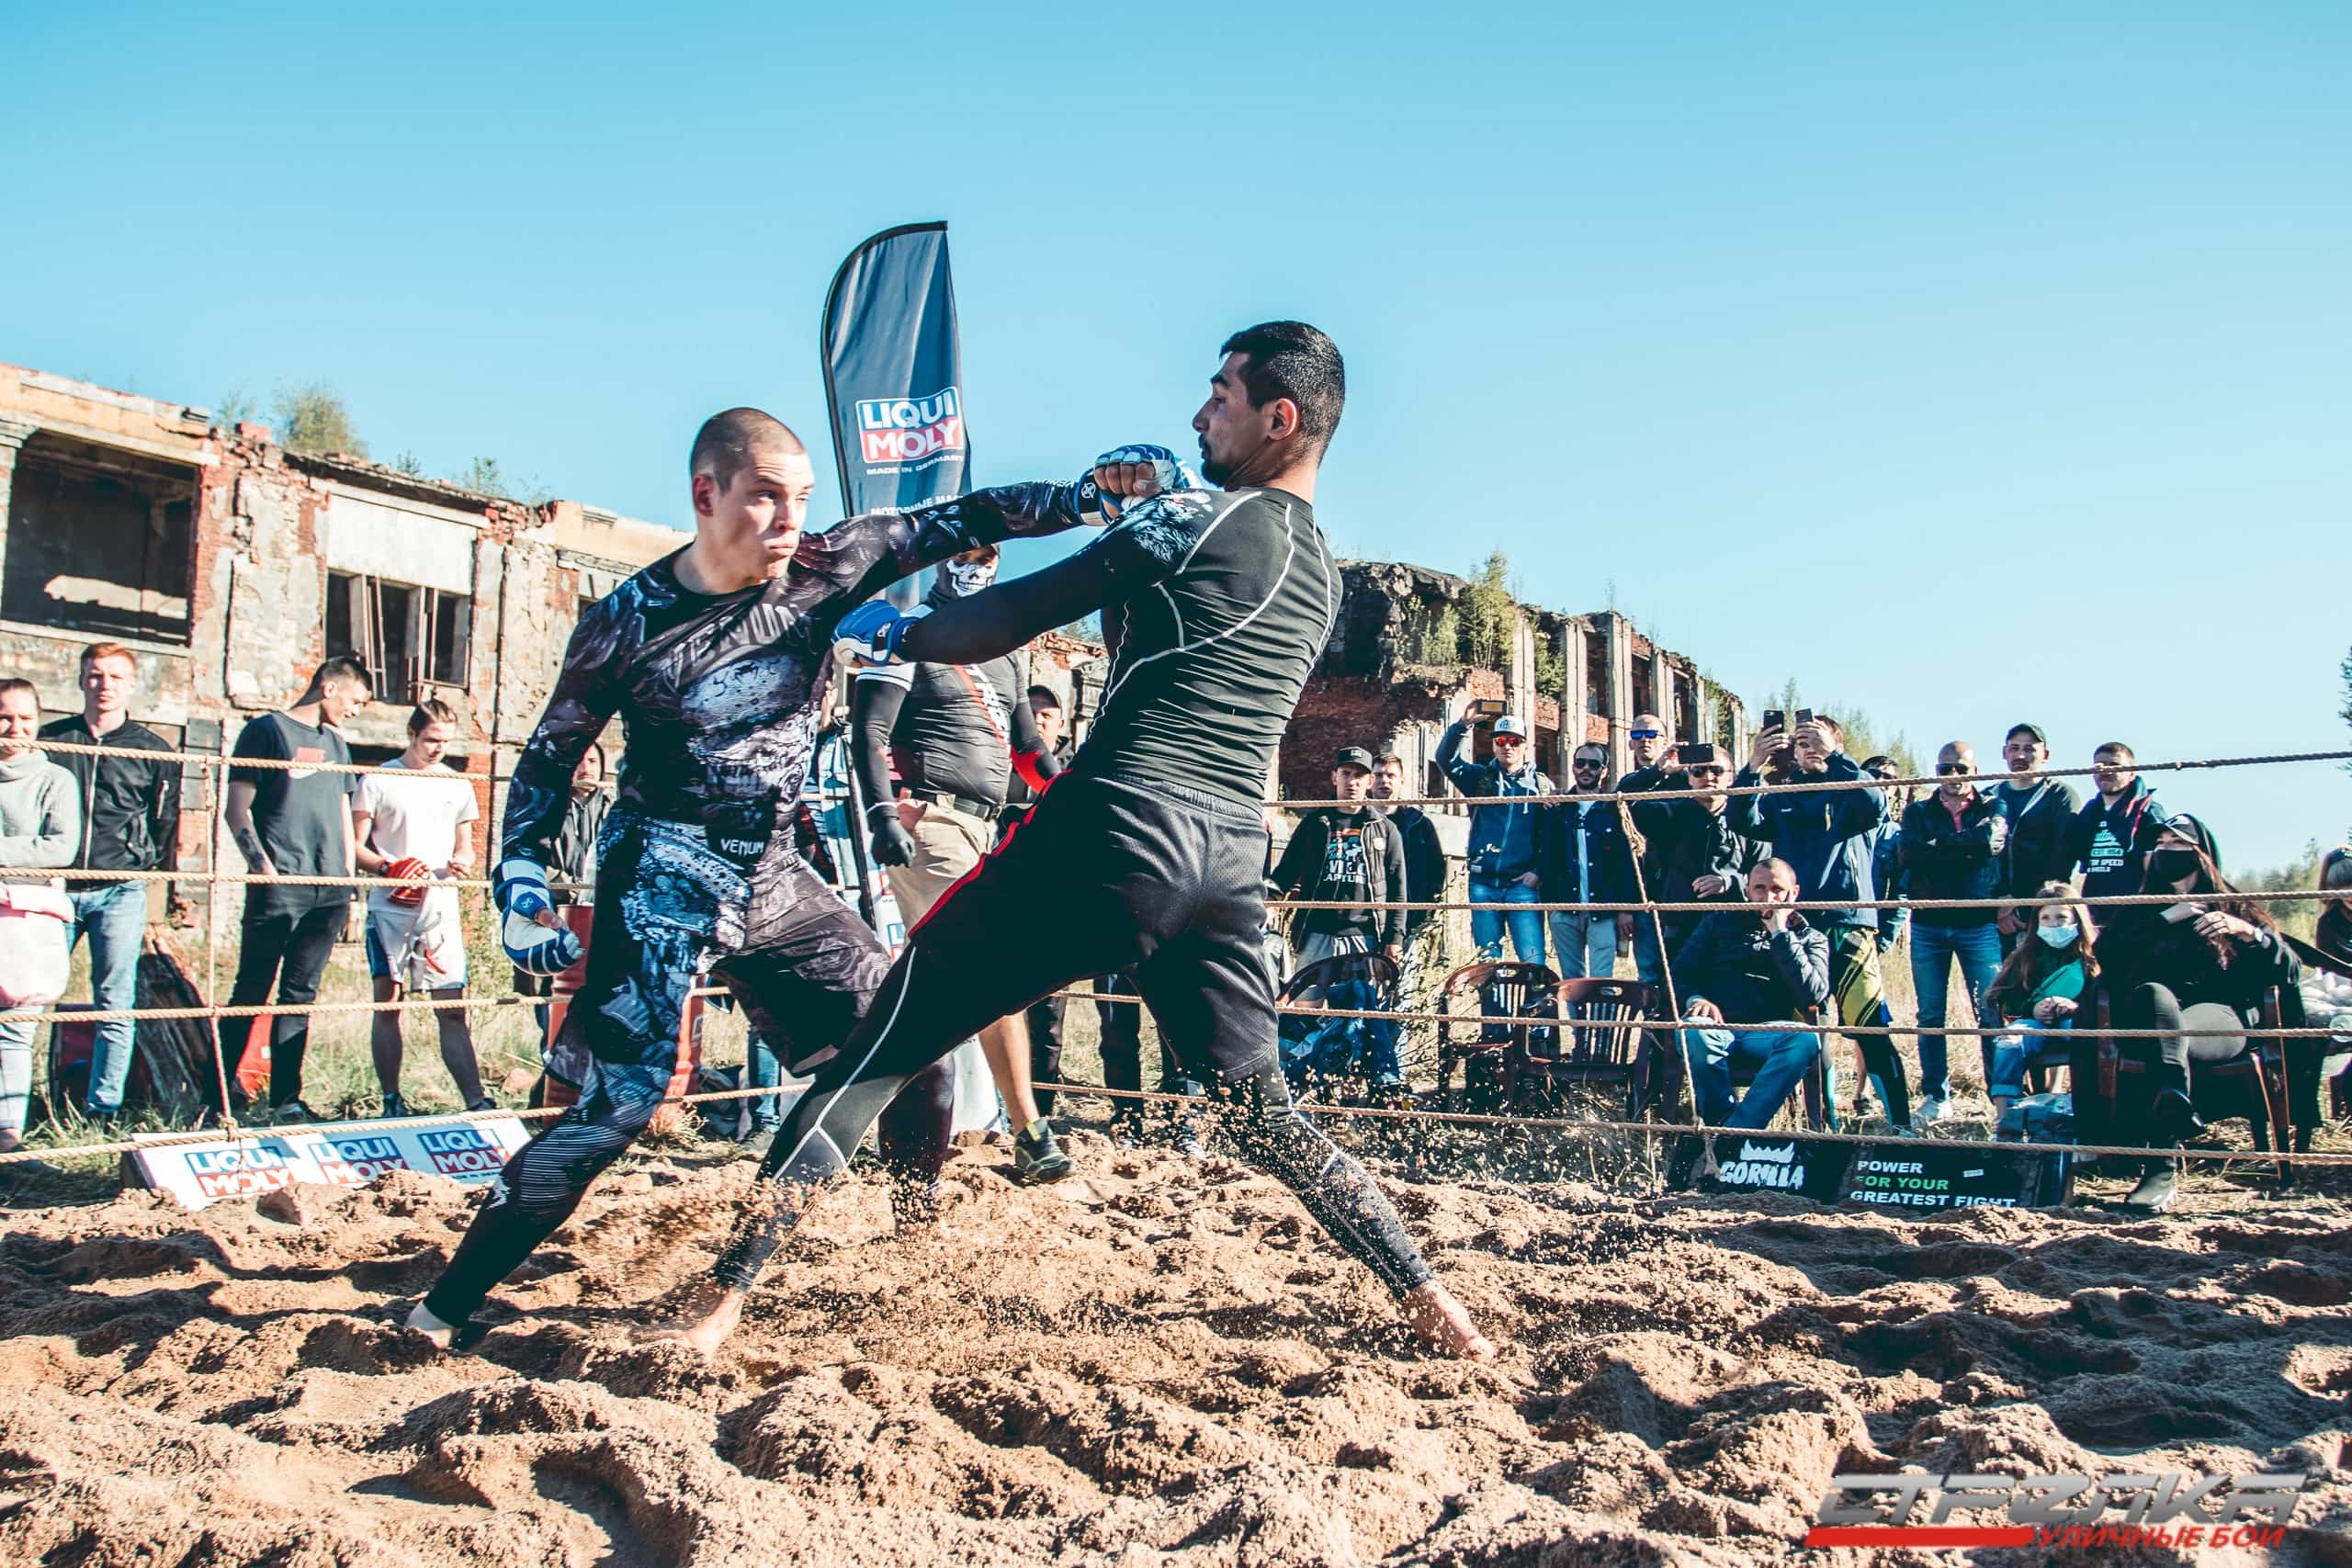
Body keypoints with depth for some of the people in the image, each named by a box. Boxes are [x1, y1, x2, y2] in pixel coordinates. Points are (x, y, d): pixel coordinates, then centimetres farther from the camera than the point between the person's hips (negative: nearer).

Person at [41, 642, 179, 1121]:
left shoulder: (153, 750, 9)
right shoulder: (50, 739, 11)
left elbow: (166, 828, 11)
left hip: (120, 893, -1)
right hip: (54, 889, 1)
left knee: (116, 1006, -1)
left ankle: (104, 1109, 6)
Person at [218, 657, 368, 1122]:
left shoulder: (336, 743, 21)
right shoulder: (267, 730, 2)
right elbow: (236, 809, -3)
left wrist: (349, 882, 16)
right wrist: (262, 865, -14)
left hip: (330, 891, 6)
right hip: (278, 887, -6)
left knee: (300, 996, 7)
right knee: (252, 991, -3)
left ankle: (286, 1099, 10)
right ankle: (220, 1094, 6)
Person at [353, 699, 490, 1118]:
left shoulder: (458, 785, 13)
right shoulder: (378, 780, 3)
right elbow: (355, 847, 2)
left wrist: (462, 863, -3)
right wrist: (389, 867, -16)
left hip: (441, 910, 2)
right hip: (389, 909, -2)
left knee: (452, 1009, -2)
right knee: (387, 1003, 1)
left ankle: (476, 1100, -6)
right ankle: (391, 1100, 9)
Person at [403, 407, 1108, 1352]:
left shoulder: (823, 570, -4)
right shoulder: (628, 622, -10)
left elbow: (954, 524, -3)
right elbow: (550, 758, 0)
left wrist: (1092, 495, -12)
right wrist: (520, 890, -9)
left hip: (772, 876, 5)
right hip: (662, 881, -5)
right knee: (619, 1103, -14)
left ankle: (923, 1234, 26)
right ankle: (446, 1306, -3)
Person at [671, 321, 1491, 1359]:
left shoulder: (1196, 520, -2)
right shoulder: (1324, 573, 19)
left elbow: (1009, 620, 0)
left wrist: (892, 633, 15)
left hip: (1118, 826, -7)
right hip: (1232, 858, 7)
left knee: (891, 1034, 0)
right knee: (1261, 1114, 20)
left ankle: (726, 1294, 0)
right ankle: (1430, 1303, 19)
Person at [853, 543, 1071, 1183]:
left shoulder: (1008, 649, 21)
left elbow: (1027, 743, 24)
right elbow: (869, 732, -9)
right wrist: (884, 813, -21)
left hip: (982, 825, 8)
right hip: (930, 816, -8)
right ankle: (1030, 1132, -12)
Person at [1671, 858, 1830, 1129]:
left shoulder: (1810, 939, 19)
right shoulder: (1720, 923, 20)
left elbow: (1813, 995, -1)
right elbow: (1682, 972, 13)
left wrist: (1779, 933, -2)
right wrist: (1695, 999, -11)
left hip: (1769, 1033, 1)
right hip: (1719, 1025, 0)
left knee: (1806, 1039, -35)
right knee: (1695, 1031, -37)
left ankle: (1731, 1134, -37)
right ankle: (1721, 1123, -25)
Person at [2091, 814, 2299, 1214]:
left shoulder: (2236, 909, 25)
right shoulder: (2137, 910, 28)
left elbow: (2289, 973, 10)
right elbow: (2105, 954, 5)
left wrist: (2247, 931, -8)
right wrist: (2165, 920, 0)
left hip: (2218, 1017, -1)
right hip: (2146, 1016, 1)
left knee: (2171, 1031, -39)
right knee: (2156, 994, -39)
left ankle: (2161, 1169, -55)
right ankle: (2175, 1100, -63)